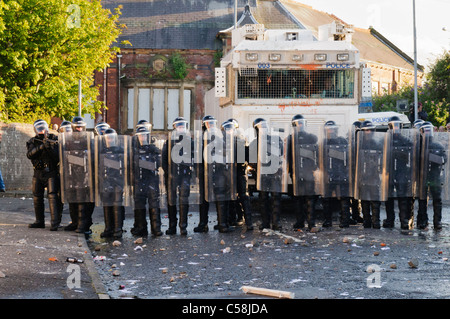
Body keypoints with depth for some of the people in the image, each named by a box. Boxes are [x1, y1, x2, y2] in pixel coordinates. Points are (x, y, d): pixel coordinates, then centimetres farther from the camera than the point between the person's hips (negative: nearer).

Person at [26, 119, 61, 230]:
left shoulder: (54, 140, -3)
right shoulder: (32, 142, 5)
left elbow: (58, 157, -11)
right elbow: (30, 155, -13)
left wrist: (49, 148, -27)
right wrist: (41, 147, -27)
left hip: (51, 172, -4)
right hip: (38, 173, 4)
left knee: (52, 196, -16)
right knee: (37, 198, 9)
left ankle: (55, 222, -21)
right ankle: (40, 221, 21)